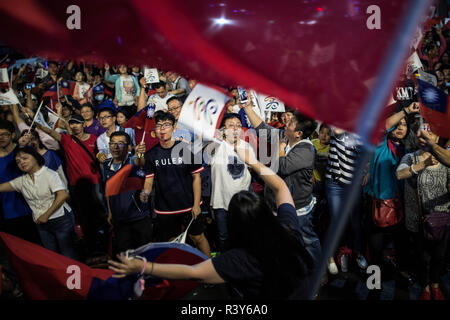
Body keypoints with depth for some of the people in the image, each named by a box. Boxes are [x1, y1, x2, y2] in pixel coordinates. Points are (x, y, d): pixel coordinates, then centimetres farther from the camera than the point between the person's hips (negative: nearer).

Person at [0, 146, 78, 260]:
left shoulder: (49, 174, -9)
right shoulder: (22, 180, 9)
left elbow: (62, 195, -20)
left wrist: (46, 215, -16)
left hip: (60, 220, -5)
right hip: (42, 224, 6)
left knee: (69, 256, -1)